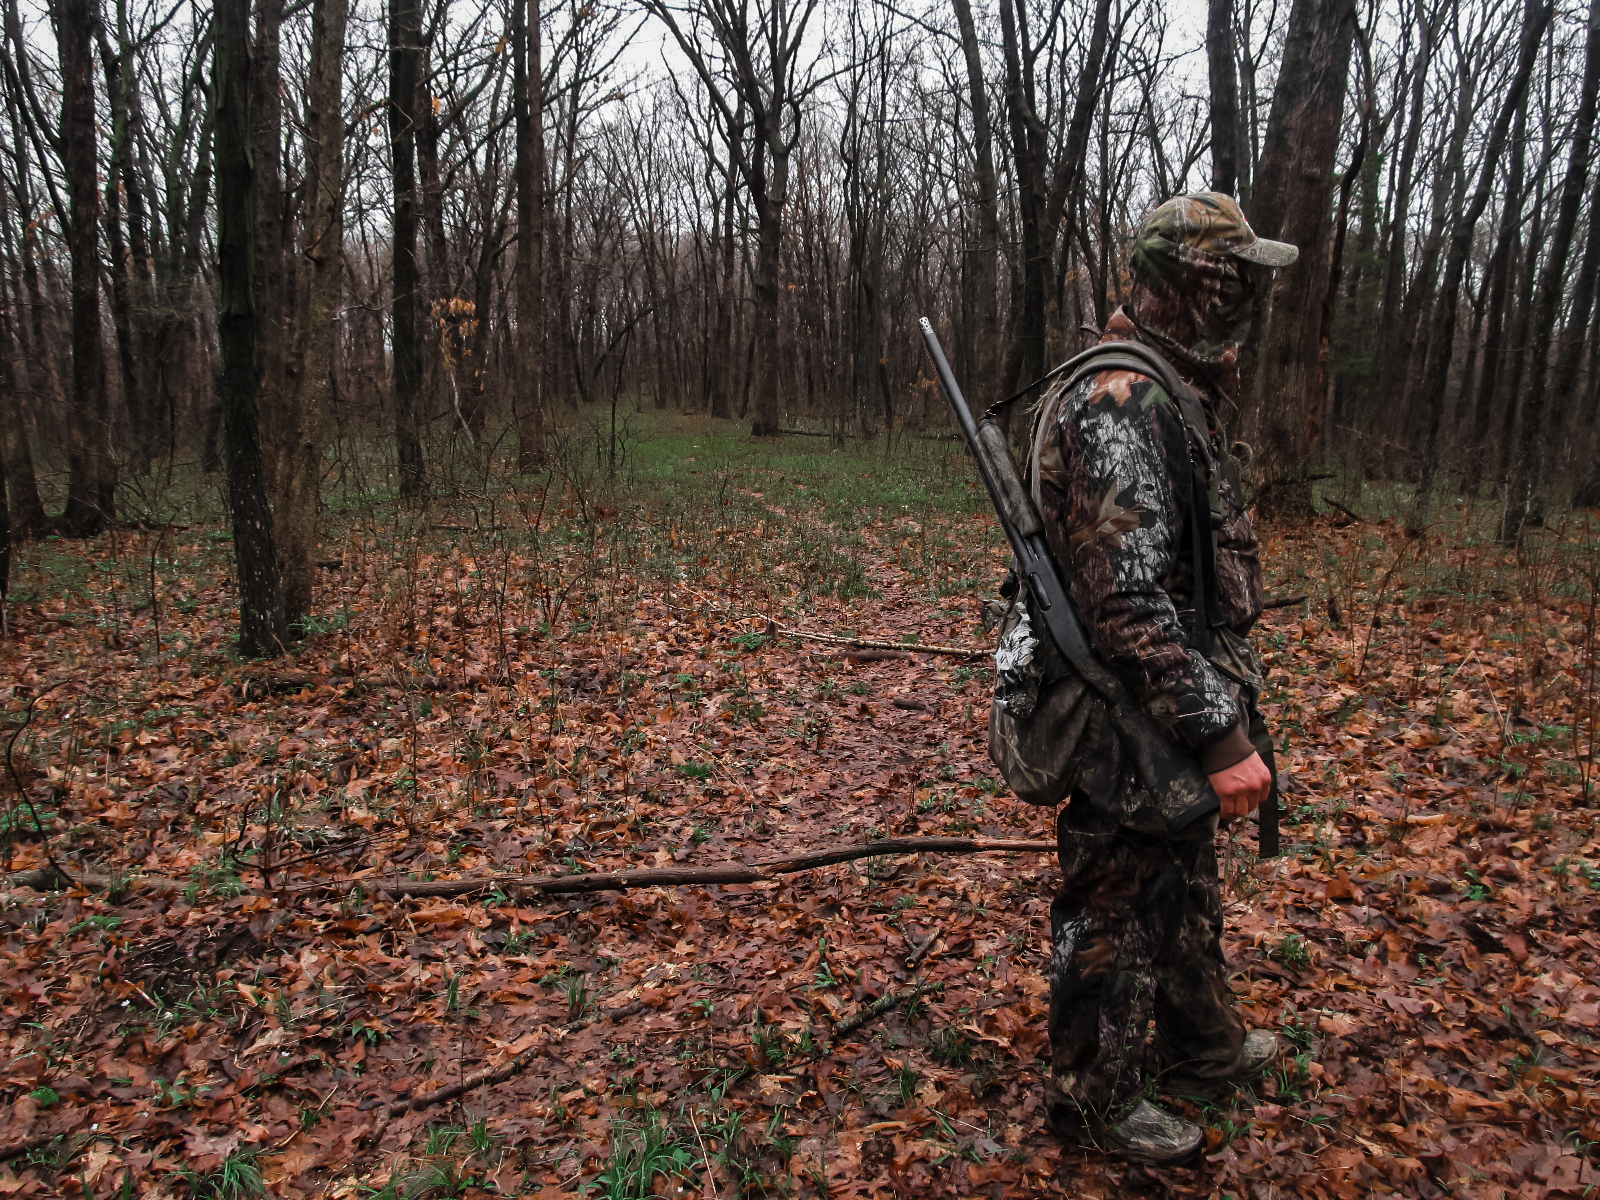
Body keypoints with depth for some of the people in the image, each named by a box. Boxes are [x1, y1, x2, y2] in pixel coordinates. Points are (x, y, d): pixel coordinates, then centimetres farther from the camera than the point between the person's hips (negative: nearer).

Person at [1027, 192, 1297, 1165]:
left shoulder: (1170, 398, 11)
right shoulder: (1120, 406, -24)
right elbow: (1130, 605, -30)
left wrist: (1228, 710, 23)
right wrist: (1224, 736, -26)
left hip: (1178, 726, 10)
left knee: (1186, 890, 26)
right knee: (1119, 913, 8)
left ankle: (1200, 1049, 48)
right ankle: (1095, 1097, 29)